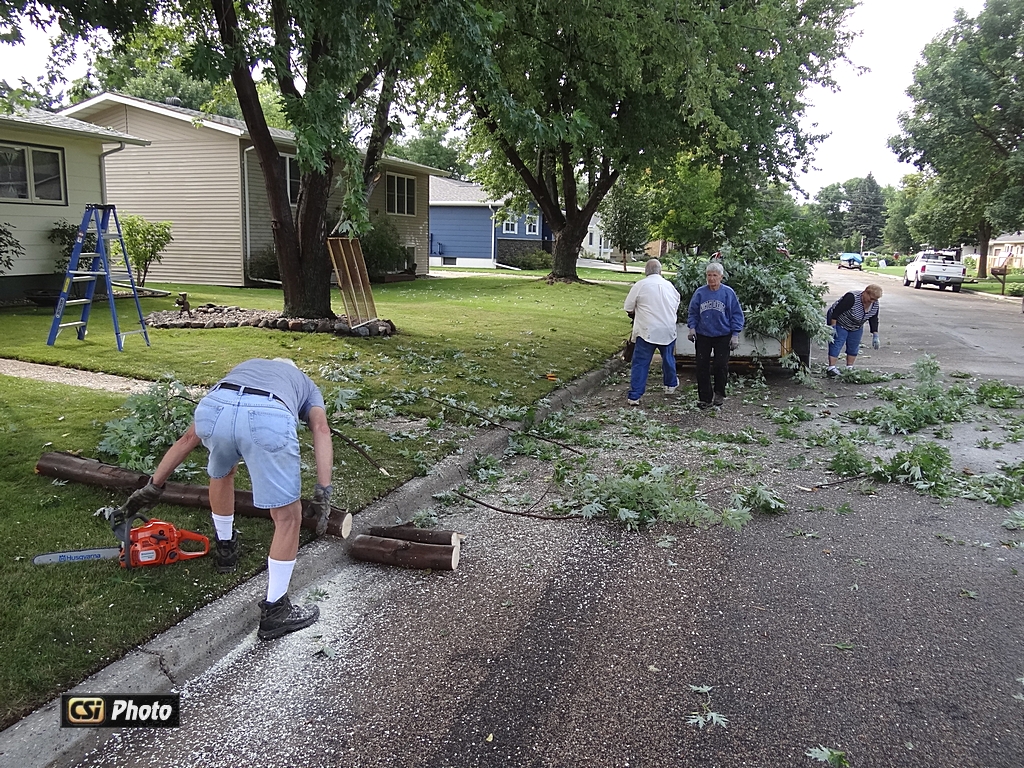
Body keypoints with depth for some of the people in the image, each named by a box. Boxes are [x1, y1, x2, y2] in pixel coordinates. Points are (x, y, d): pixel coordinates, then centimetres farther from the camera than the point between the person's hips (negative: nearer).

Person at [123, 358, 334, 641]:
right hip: (268, 418, -3)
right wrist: (323, 492, 8)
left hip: (213, 407, 4)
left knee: (221, 473, 38)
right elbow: (321, 429, 15)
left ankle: (225, 548, 56)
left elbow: (189, 438, 42)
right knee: (288, 518, 12)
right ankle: (275, 611, 19)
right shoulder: (306, 384, 40)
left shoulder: (240, 369, 46)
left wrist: (153, 486, 47)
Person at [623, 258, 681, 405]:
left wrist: (637, 314, 17)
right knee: (668, 358, 24)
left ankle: (634, 396, -4)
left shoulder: (640, 285, -9)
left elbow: (628, 309, -3)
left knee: (640, 363, -1)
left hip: (647, 331, -4)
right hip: (668, 331, 4)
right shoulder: (669, 286, 4)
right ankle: (670, 384, 43)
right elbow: (676, 308, 16)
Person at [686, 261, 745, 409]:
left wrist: (735, 334, -6)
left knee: (721, 366, 1)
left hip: (723, 336, -1)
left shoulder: (728, 293, -5)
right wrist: (692, 327, -7)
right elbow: (692, 312, 7)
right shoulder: (700, 292, -1)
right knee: (702, 367, 1)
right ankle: (705, 397, 11)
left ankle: (719, 394, 23)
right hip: (703, 336, 2)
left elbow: (736, 314, -1)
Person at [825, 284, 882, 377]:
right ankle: (831, 368, -19)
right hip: (839, 323, -7)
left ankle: (850, 368, 12)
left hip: (856, 328, 7)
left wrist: (875, 336, -5)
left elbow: (873, 320, 0)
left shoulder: (875, 305, -11)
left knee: (854, 347, 4)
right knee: (836, 345, -15)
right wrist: (833, 327, -29)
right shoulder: (852, 298, -33)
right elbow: (836, 311, -31)